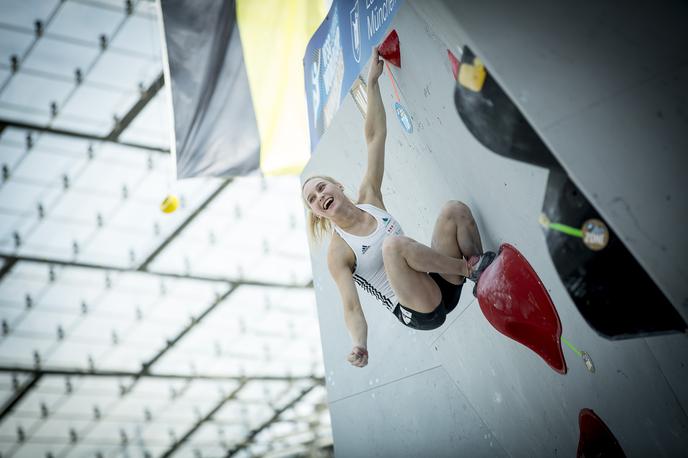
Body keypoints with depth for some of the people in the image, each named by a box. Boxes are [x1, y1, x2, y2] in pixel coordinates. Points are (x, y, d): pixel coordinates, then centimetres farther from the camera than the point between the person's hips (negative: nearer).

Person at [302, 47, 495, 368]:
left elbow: (375, 137, 5)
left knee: (454, 209, -12)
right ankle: (473, 268, -18)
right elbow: (351, 308, -16)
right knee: (394, 244, -35)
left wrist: (372, 81, 2)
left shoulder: (369, 199, 5)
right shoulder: (338, 253, -8)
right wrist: (359, 344, -37)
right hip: (421, 313, -5)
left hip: (444, 286, 6)